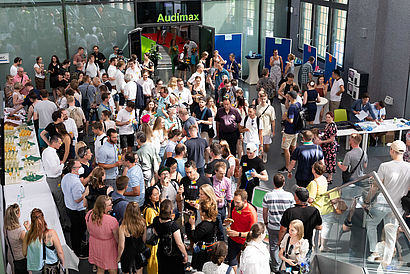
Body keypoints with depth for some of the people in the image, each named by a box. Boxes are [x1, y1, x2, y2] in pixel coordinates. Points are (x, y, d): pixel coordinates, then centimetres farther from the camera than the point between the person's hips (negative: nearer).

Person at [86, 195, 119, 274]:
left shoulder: (89, 214, -18)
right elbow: (117, 239, -20)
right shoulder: (112, 220, -34)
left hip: (95, 246, 5)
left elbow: (89, 230, 2)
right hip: (108, 248, -5)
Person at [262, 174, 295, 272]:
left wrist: (266, 223, 14)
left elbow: (265, 212, -4)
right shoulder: (289, 195, -14)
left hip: (272, 227, 0)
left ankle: (275, 267, 31)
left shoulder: (268, 196, -14)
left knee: (274, 246, 17)